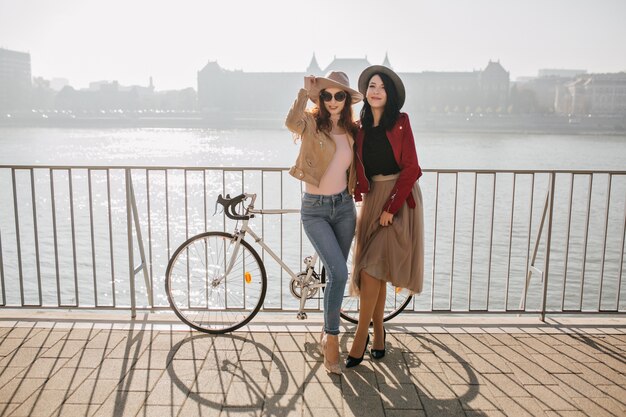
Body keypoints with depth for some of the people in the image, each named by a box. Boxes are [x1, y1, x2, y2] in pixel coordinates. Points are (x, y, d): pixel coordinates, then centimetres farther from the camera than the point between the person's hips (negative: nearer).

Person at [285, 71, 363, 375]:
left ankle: (327, 333, 32)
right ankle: (331, 340, 1)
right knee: (339, 273, -17)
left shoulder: (351, 130, 6)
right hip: (315, 210, -5)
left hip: (343, 207, 5)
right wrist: (306, 90, -21)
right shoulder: (312, 123, -8)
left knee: (336, 274, 12)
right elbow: (291, 123, -33)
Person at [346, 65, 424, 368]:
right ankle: (378, 337, 20)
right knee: (374, 269, 7)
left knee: (372, 266, -13)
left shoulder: (400, 123, -5)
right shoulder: (360, 127, 8)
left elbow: (411, 168, -10)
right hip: (371, 198, 5)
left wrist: (391, 207, -15)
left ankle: (361, 338, -3)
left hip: (398, 199, -5)